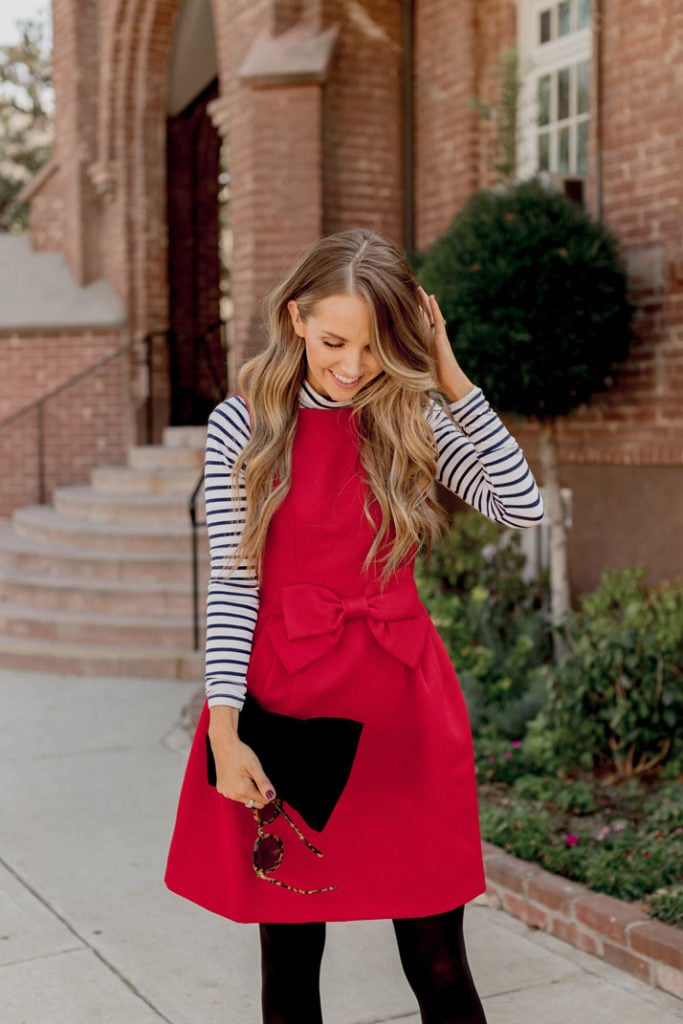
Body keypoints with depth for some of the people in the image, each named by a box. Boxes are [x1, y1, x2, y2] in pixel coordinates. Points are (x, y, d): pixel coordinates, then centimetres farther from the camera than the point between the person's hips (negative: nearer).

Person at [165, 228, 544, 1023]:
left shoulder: (410, 419, 3)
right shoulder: (241, 426, -1)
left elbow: (523, 506, -8)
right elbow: (232, 584, -5)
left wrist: (451, 379, -9)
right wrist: (224, 725, -15)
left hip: (403, 700, 1)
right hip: (283, 695, 0)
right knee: (290, 954, 11)